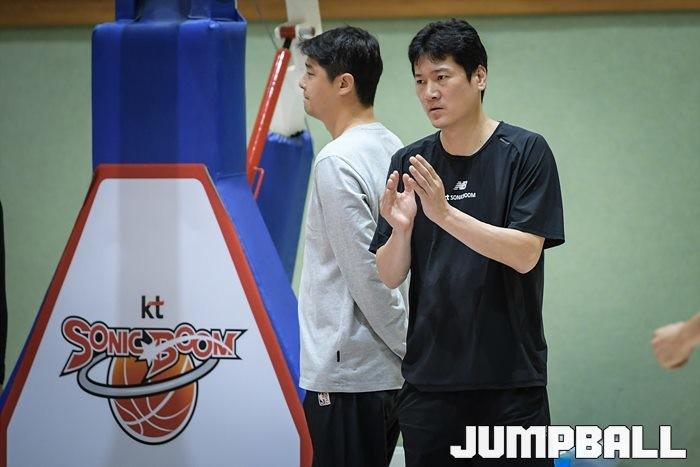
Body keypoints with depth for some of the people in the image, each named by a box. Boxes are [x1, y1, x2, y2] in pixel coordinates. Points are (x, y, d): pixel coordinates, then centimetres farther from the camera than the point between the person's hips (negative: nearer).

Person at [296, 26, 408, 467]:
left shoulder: (337, 162, -16)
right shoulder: (393, 149, 13)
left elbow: (366, 274, -19)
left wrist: (410, 349, -11)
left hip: (346, 377, -9)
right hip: (387, 375, 10)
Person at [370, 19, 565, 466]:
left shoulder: (526, 152, -5)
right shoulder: (409, 164, 7)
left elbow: (524, 254, -14)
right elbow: (390, 275, 6)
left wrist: (445, 213, -24)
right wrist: (401, 228, -15)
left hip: (509, 380, -4)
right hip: (429, 379, 4)